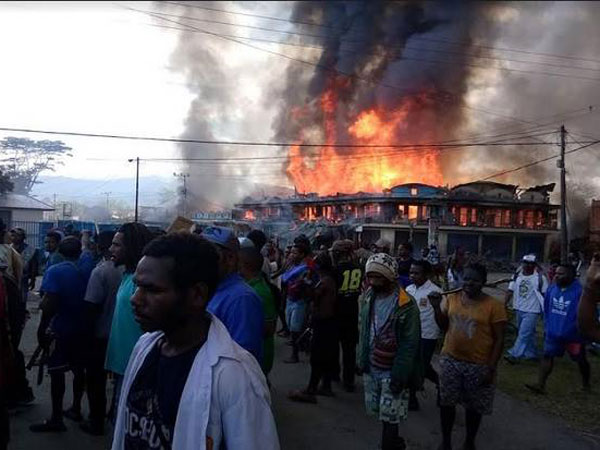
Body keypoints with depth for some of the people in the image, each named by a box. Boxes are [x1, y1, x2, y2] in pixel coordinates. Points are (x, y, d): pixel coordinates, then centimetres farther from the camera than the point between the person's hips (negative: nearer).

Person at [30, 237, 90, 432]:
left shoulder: (55, 271, -12)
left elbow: (50, 304, -18)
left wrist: (41, 329, -10)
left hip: (60, 329, -5)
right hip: (81, 329, 5)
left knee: (57, 372, 2)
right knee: (78, 369, 16)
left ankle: (56, 419, 7)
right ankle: (76, 409, 28)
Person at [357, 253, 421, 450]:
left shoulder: (406, 305, -17)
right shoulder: (370, 298, 3)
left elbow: (410, 344, -17)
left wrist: (400, 375, -18)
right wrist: (362, 360, 8)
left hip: (392, 371, -6)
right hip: (372, 369, 6)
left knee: (389, 416, 1)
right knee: (378, 411, 16)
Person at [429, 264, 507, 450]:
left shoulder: (494, 306, -12)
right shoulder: (451, 299, -1)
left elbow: (499, 339, -9)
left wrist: (491, 368, -12)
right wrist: (437, 307, -7)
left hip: (479, 365, -3)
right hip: (450, 360, 3)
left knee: (474, 407, 13)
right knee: (446, 402, 13)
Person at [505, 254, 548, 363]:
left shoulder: (540, 278, -11)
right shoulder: (517, 276, 4)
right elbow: (510, 291, 6)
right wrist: (504, 304, -2)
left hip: (532, 311, -6)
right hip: (519, 309, 6)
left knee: (524, 333, -10)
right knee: (528, 333, 18)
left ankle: (514, 354, -11)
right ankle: (532, 353, 31)